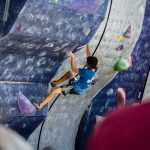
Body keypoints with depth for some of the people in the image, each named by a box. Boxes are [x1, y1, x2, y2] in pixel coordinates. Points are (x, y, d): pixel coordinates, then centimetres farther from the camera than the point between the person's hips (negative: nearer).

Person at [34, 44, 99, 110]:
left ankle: (40, 106, -18)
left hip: (76, 89, -10)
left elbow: (74, 69, -25)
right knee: (69, 73, 32)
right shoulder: (94, 69, -10)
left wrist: (72, 58, -28)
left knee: (55, 90, -21)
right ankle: (56, 83, 44)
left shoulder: (86, 72, -34)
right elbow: (89, 56, 2)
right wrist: (87, 46, 6)